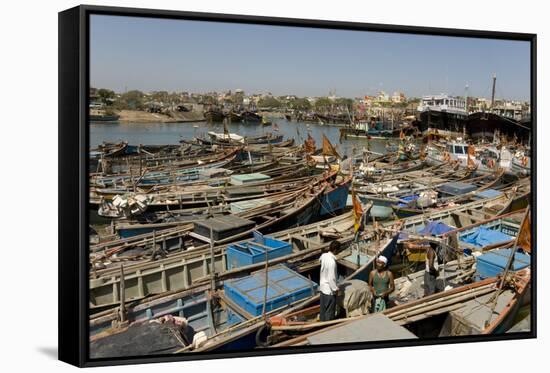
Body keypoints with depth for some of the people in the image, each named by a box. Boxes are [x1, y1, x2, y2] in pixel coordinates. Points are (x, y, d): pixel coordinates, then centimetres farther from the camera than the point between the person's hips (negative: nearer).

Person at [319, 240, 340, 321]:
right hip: (329, 290, -8)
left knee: (323, 308, 20)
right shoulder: (331, 261, -28)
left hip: (322, 287, 8)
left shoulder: (324, 256, -5)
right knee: (330, 311, 7)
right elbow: (331, 278, -24)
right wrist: (335, 289, -14)